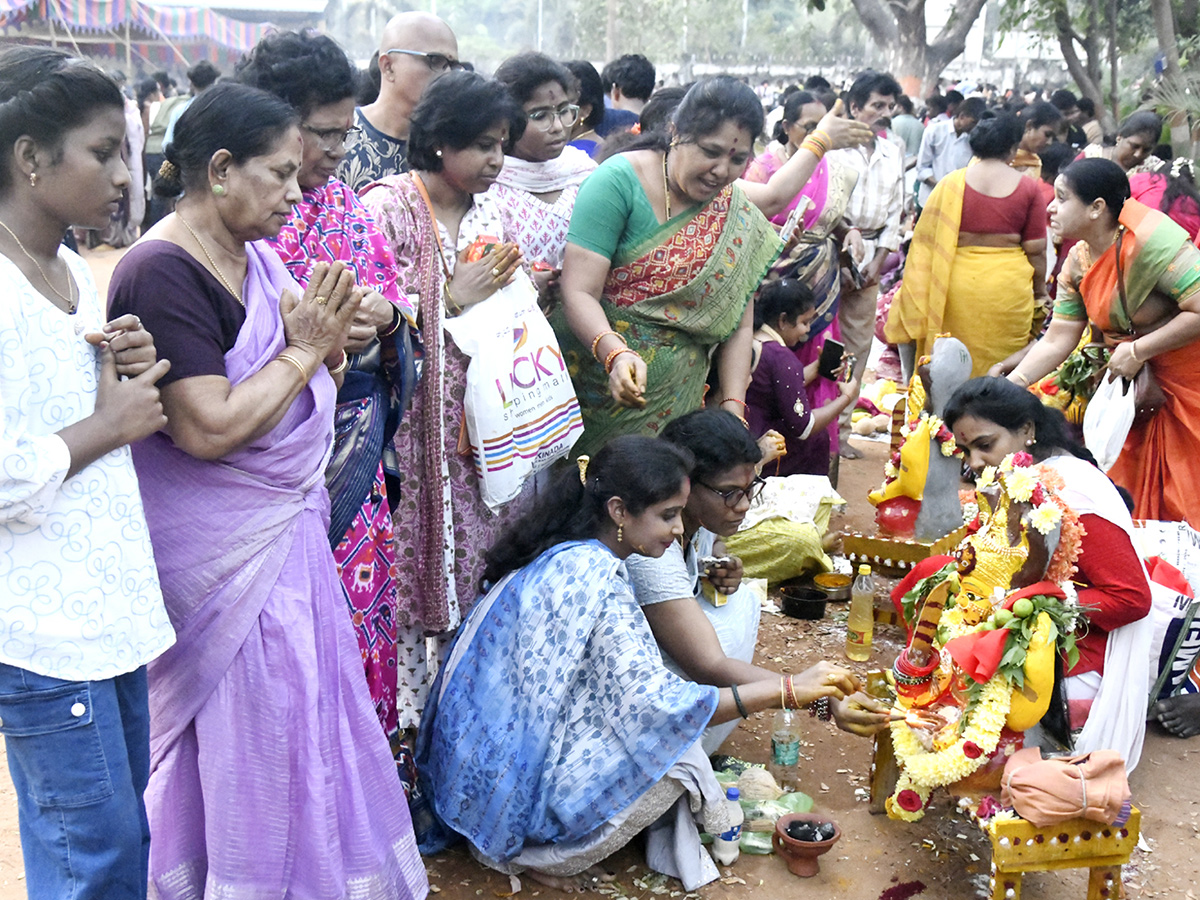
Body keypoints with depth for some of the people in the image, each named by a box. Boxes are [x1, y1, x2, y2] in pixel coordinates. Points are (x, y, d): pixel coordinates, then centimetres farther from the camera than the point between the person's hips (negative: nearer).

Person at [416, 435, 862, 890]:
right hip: (514, 779, -9)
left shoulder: (557, 555, 3)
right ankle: (535, 854, -1)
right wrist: (787, 690, -26)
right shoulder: (593, 577, -25)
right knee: (673, 760, -15)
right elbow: (654, 705, -28)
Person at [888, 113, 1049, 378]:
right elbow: (1035, 249, -1)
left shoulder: (952, 183, -1)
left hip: (957, 282, 1)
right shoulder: (1029, 189, -2)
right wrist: (1040, 291, 13)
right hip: (1008, 287, -1)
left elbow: (929, 240, 0)